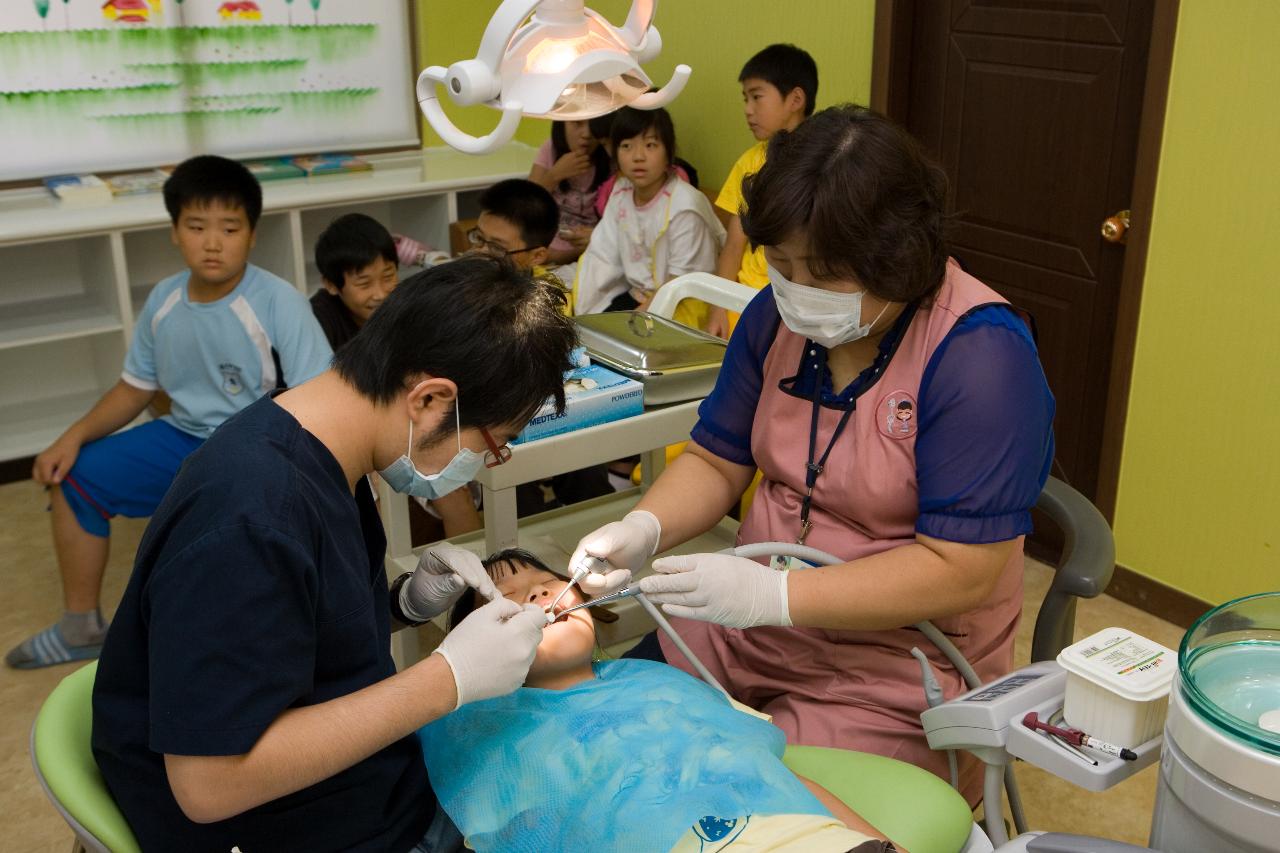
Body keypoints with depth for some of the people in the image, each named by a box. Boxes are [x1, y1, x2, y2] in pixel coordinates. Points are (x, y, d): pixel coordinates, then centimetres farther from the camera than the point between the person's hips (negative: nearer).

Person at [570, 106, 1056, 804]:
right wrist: (644, 529, -12)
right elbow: (715, 461, 8)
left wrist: (775, 594, -28)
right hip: (752, 622, 6)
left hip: (901, 663, -5)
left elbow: (961, 571, -23)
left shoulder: (982, 353, -21)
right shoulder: (778, 315, 0)